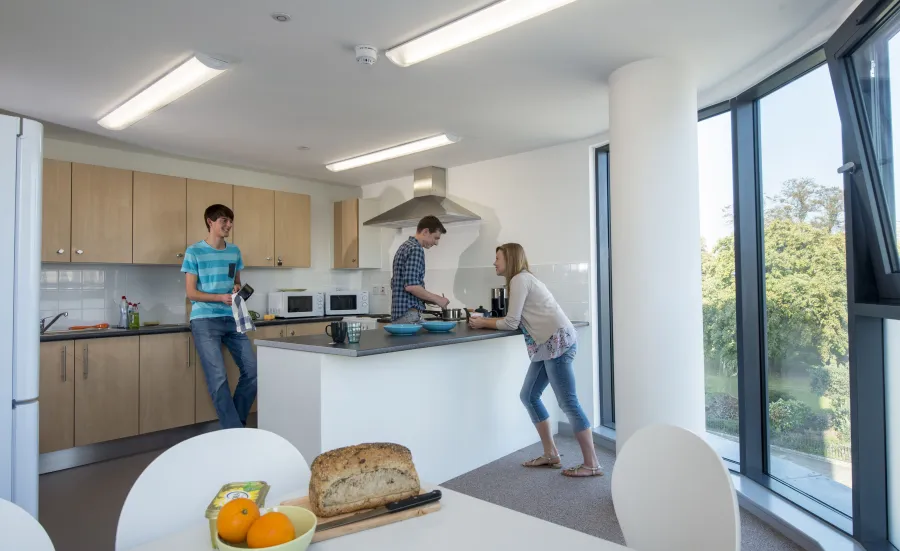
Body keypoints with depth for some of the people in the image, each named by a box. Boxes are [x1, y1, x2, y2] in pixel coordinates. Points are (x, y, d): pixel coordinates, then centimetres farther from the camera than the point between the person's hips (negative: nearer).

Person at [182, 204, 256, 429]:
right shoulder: (194, 251, -3)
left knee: (253, 371, 1)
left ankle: (237, 422, 20)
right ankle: (234, 432, 3)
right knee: (218, 378, -8)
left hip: (232, 319, 5)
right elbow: (191, 293, -4)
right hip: (205, 321, -5)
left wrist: (238, 289, -3)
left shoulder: (234, 251, 12)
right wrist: (221, 297, -18)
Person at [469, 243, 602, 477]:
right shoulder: (522, 279, 22)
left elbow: (511, 323, -10)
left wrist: (484, 323, 3)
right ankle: (551, 455, 18)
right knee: (528, 396, 11)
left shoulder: (520, 279, -8)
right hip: (549, 344, 10)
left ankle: (592, 464, 4)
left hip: (558, 342, -10)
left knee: (568, 402, -6)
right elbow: (515, 320, 17)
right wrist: (485, 319, 14)